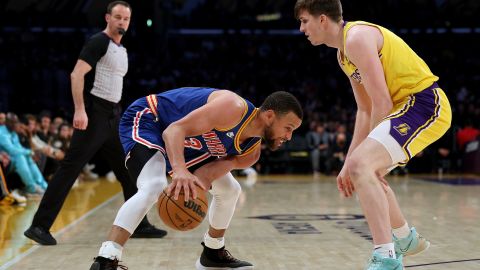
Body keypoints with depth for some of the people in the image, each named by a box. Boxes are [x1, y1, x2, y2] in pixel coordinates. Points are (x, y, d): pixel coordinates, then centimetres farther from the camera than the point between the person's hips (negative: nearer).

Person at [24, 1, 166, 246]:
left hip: (113, 117, 9)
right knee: (69, 170, -9)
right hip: (94, 115, -9)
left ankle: (139, 225, 19)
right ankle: (39, 227, -4)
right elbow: (77, 74, -18)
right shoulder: (98, 42, -8)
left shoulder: (122, 50, 18)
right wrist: (80, 110, -27)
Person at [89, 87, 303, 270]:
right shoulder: (235, 108, -32)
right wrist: (179, 170, -54)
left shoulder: (252, 152, -5)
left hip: (184, 144, 9)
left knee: (230, 190, 13)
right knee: (153, 188, -34)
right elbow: (175, 129, -37)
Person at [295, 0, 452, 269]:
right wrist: (350, 162, 12)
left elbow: (382, 103, -21)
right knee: (363, 168, 22)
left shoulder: (357, 38, -17)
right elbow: (366, 110, 18)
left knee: (363, 165, -25)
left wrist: (358, 160, -15)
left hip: (425, 103, -11)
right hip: (407, 106, 11)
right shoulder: (344, 53, 15)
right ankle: (407, 239, 38)